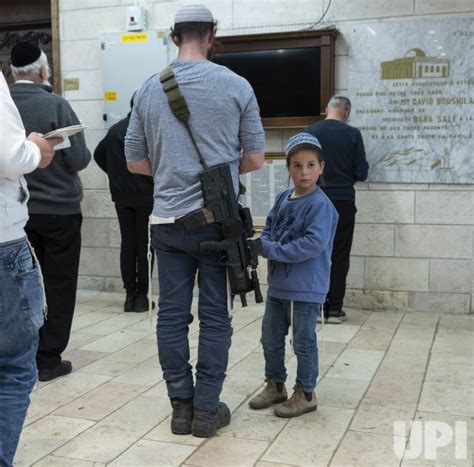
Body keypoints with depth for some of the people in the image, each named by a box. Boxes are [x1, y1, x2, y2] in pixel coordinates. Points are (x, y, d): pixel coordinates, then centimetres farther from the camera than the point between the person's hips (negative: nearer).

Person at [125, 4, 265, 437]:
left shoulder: (149, 89, 4)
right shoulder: (235, 86, -3)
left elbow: (135, 162, 9)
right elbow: (254, 159, 0)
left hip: (168, 220, 2)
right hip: (217, 220, -2)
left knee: (172, 314, 9)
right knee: (214, 316, 6)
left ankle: (181, 405, 17)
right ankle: (206, 409, 13)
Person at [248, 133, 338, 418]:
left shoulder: (320, 204, -15)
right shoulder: (283, 199, 8)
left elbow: (314, 243, -25)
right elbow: (268, 229, 15)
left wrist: (274, 251, -21)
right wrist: (266, 245, -8)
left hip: (307, 287, -8)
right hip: (278, 284, 8)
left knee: (304, 342, 6)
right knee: (271, 338, 17)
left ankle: (306, 394, 22)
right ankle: (275, 386, 35)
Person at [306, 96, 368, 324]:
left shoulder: (310, 131, -2)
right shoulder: (352, 134, -5)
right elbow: (361, 173, -5)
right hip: (343, 202, -1)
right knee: (339, 256, 7)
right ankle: (334, 309, 8)